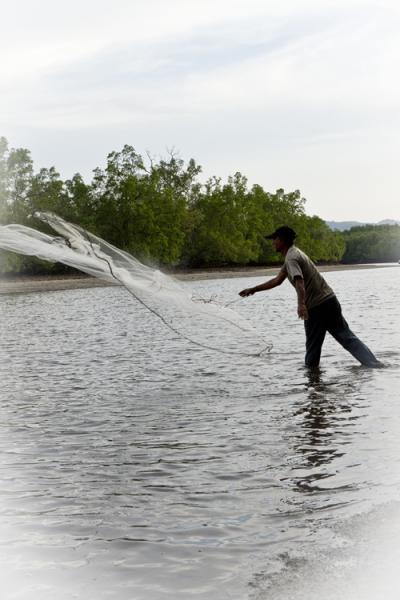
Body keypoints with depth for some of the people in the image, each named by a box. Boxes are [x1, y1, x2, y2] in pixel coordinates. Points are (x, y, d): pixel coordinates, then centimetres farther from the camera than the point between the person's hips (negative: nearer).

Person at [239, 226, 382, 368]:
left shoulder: (291, 258, -11)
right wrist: (253, 290, 30)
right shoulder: (295, 253, 21)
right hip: (329, 299, 9)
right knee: (347, 337, 6)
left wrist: (301, 304, -45)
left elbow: (299, 281, -31)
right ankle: (375, 364, -2)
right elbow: (277, 280, 29)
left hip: (316, 306, -9)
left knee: (313, 346, 6)